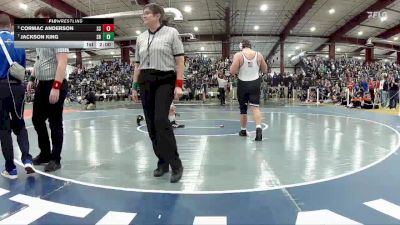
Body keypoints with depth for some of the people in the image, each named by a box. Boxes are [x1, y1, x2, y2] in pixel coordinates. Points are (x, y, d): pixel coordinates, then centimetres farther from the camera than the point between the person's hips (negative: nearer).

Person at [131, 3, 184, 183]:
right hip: (145, 82, 6)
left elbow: (180, 61, -4)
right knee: (151, 125, 3)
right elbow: (137, 65, 18)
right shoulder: (140, 38, 16)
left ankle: (175, 164, -11)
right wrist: (134, 86, 12)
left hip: (165, 80, -5)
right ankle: (162, 162, 15)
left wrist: (179, 85, -13)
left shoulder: (171, 33, 2)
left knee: (161, 121, -20)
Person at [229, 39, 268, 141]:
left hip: (243, 84, -1)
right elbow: (265, 70, 10)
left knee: (243, 108, 12)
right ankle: (258, 127, -22)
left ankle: (243, 130, 25)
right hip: (255, 83, 2)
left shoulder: (238, 55, -9)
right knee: (255, 106, 0)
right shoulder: (259, 55, 2)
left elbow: (232, 71, -14)